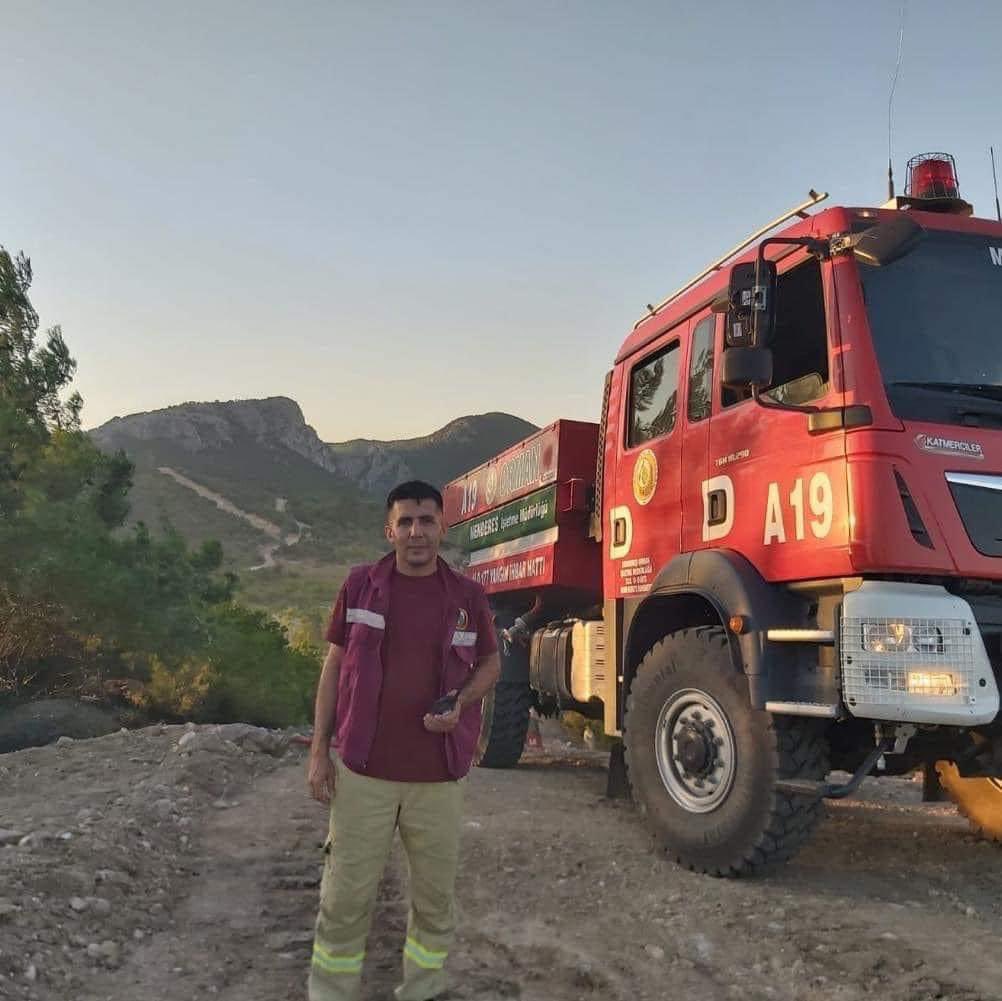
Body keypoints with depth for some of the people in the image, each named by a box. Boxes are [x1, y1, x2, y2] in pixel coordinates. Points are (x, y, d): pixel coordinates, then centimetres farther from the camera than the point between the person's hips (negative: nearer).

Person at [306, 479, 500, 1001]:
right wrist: (319, 750, -1)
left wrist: (460, 703, -10)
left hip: (438, 775, 1)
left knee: (435, 891, 13)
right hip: (362, 770, -1)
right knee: (347, 891, 7)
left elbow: (490, 663, 11)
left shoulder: (468, 596, -1)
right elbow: (334, 665, 3)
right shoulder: (360, 585, -2)